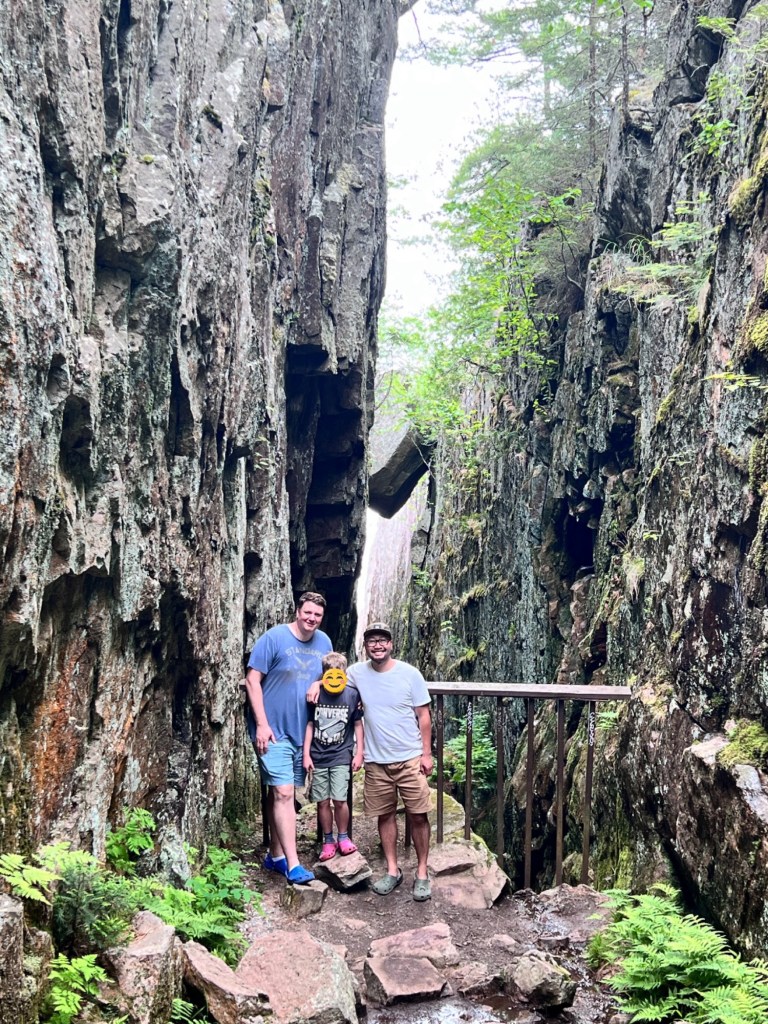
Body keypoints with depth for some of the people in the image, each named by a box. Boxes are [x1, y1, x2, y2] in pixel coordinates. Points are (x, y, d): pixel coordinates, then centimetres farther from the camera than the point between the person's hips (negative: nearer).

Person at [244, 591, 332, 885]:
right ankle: (293, 864, -8)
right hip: (273, 731, -6)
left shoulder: (324, 642, 5)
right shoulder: (274, 638, -12)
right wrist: (262, 724, -16)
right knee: (283, 793, -11)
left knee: (281, 793, 15)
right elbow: (252, 680, -12)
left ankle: (275, 855, 26)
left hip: (303, 731, 6)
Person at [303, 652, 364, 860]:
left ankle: (343, 837, 14)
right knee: (323, 801, 5)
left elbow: (358, 725, 5)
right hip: (318, 757, 1)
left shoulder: (352, 695, -4)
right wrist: (306, 754, 1)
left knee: (339, 800, -8)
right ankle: (328, 841, 19)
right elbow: (309, 725, 3)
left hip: (341, 757, -1)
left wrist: (359, 753, 3)